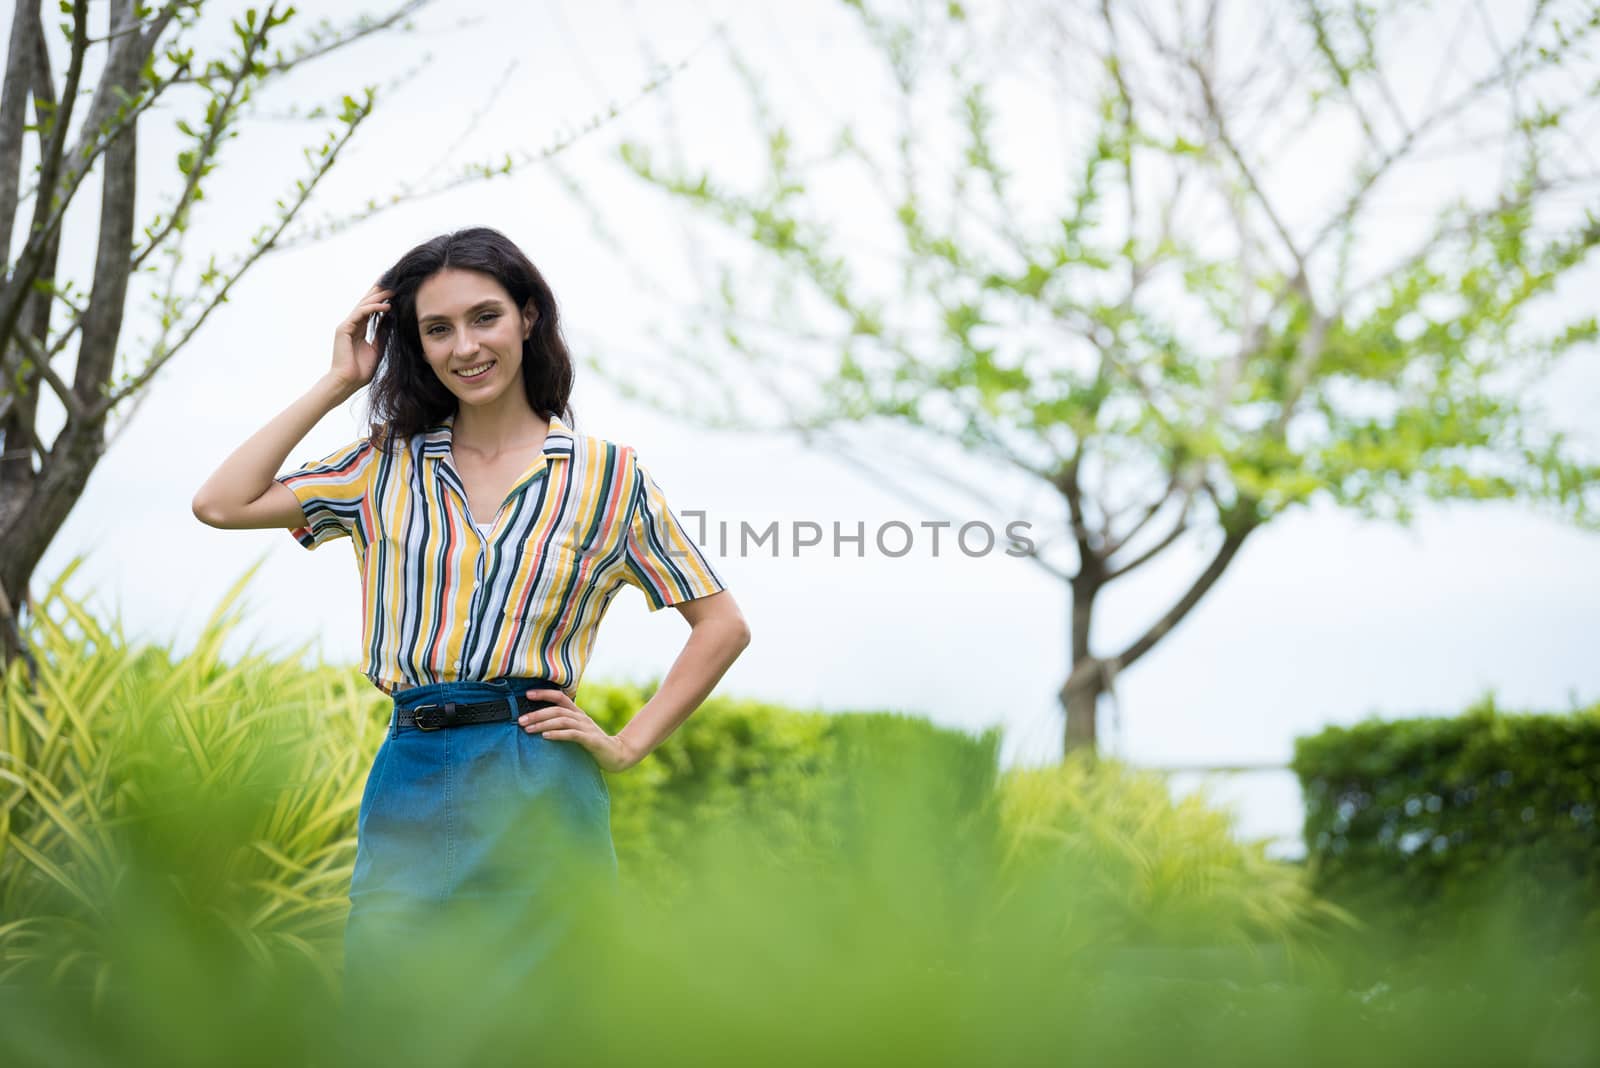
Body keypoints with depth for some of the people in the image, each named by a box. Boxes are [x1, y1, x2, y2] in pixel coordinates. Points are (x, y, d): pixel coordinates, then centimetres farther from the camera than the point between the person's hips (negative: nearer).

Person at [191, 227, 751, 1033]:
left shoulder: (606, 476, 3)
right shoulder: (389, 466, 10)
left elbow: (723, 625, 7)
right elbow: (219, 504, 0)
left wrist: (627, 746, -1)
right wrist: (338, 383, 4)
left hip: (537, 790, -2)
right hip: (409, 786, 2)